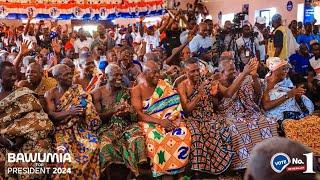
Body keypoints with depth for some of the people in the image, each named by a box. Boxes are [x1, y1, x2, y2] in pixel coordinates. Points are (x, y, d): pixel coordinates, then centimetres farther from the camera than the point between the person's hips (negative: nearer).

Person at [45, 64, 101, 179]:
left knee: (93, 144, -24)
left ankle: (87, 175, -6)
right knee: (64, 150, -30)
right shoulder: (50, 94, 3)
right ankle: (67, 176, -6)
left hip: (78, 128, 2)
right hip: (60, 130, -2)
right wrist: (69, 112, -21)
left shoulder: (77, 90, 9)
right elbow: (51, 115, -8)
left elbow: (87, 107, 4)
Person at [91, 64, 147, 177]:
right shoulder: (98, 93, 4)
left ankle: (134, 171, -16)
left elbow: (134, 115, 9)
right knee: (106, 140, -35)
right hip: (107, 127, -2)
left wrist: (128, 113, -15)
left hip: (126, 125, 2)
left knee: (137, 135, -29)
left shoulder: (125, 92, 12)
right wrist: (114, 111, -17)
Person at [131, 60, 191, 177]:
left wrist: (171, 120, -19)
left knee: (184, 134, -25)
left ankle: (177, 167, -8)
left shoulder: (164, 86, 7)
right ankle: (161, 170, -13)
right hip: (149, 123, -2)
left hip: (167, 122, 3)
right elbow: (139, 114, -10)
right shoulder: (137, 90, -2)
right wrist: (159, 121, -21)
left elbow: (174, 103, 1)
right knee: (156, 139, -34)